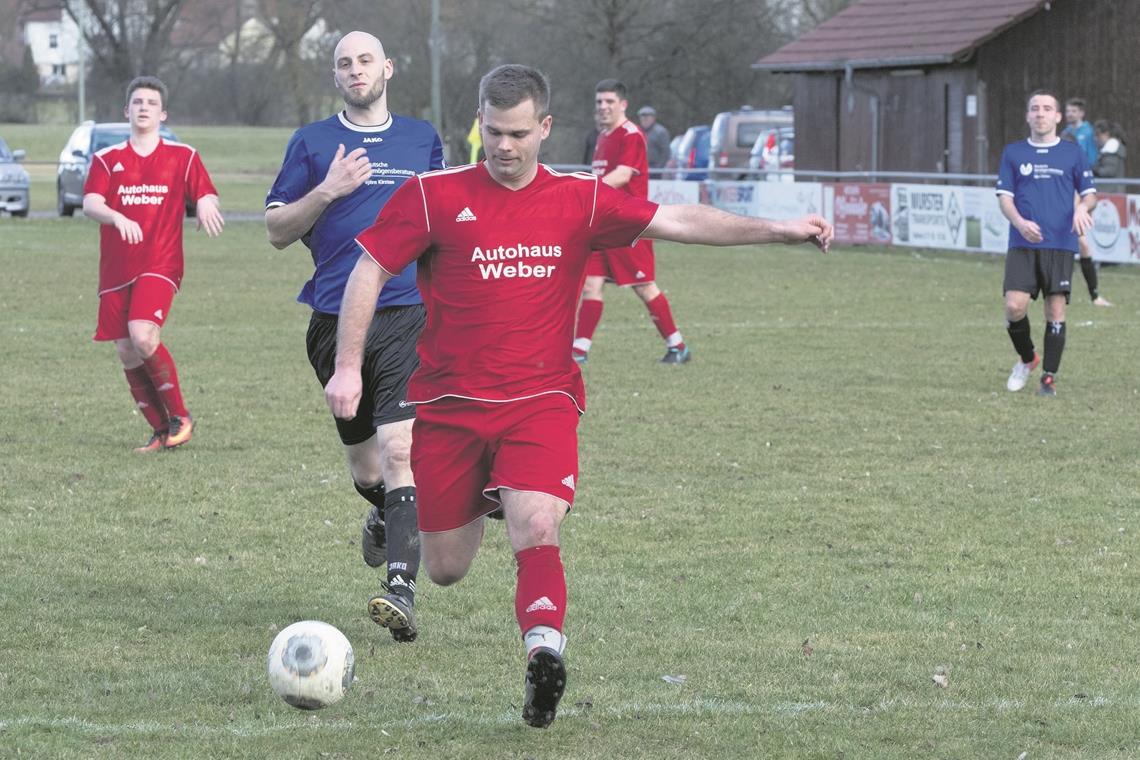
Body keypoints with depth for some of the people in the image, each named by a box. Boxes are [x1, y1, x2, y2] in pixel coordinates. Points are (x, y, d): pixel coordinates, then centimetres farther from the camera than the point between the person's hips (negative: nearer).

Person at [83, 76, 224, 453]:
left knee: (143, 336, -24)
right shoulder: (107, 159, 8)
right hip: (116, 270, 3)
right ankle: (161, 432, 12)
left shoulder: (182, 157, 7)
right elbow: (90, 204, -6)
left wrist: (206, 206, -19)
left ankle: (180, 416, -10)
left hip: (160, 265, -3)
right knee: (127, 353, 1)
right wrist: (118, 217, -28)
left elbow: (207, 196, 7)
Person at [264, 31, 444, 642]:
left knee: (399, 448, -19)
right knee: (363, 463, 12)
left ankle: (401, 590, -27)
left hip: (408, 316, -1)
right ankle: (385, 515, 48)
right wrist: (328, 190, -10)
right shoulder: (311, 143, 8)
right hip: (336, 317, 1)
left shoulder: (422, 140, 13)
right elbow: (277, 231, 5)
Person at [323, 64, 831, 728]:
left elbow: (678, 222, -1)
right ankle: (479, 505, 43)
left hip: (540, 403, 0)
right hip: (448, 405, 1)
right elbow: (369, 271, 1)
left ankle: (545, 651, -32)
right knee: (446, 571, 10)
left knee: (538, 532, -26)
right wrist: (348, 367, -6)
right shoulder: (434, 196, -2)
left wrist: (775, 230, -12)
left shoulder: (580, 200, 3)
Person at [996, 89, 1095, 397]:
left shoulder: (1073, 153, 9)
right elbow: (1004, 196, 7)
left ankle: (1049, 378, 5)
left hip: (1061, 243, 0)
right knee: (1015, 306, -12)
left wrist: (1083, 208, -12)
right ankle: (1027, 358, 15)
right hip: (1023, 244, 0)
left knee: (1056, 310, -3)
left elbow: (1089, 193, 12)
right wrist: (1019, 222, -13)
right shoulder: (1013, 153, 10)